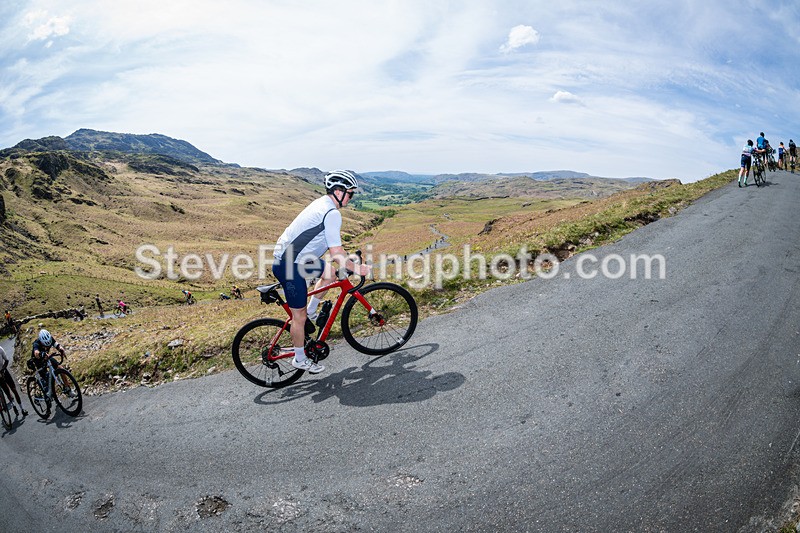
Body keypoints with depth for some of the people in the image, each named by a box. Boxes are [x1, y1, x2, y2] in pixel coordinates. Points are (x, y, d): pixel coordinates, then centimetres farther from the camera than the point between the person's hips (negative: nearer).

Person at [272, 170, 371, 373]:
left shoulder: (321, 204, 11)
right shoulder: (332, 213, -19)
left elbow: (333, 247, 23)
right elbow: (336, 254, -19)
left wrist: (348, 261, 26)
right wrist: (357, 269, -7)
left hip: (287, 256, 10)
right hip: (290, 266, -9)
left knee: (330, 273, 21)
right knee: (299, 316, 3)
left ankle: (310, 313, 27)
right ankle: (300, 359, 19)